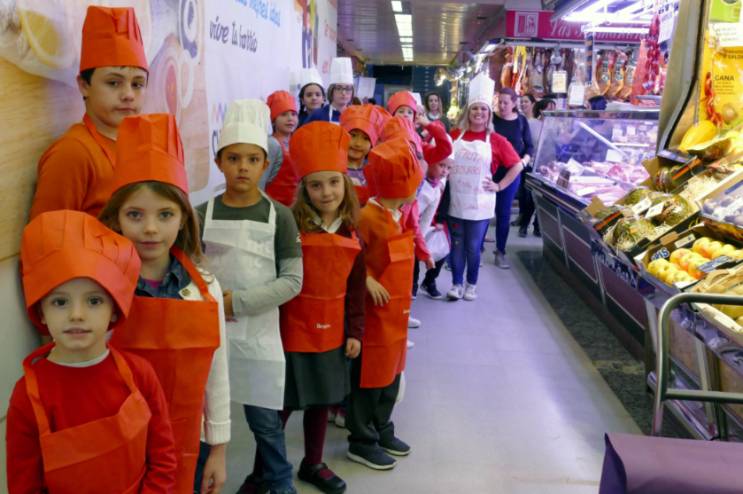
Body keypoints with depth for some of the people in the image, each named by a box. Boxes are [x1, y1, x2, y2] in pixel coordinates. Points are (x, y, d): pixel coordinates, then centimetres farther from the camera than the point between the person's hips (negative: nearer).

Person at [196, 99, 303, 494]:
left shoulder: (279, 216, -3)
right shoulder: (202, 215, 1)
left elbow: (292, 280, -7)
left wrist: (238, 302, -14)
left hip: (258, 332, -1)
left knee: (264, 419, 9)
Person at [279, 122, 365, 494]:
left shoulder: (351, 233, 1)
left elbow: (356, 288, 6)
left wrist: (354, 332, 6)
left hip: (330, 334, 5)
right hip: (291, 332, -4)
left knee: (321, 401, 17)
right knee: (282, 405, 5)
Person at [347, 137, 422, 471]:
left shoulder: (398, 215, 9)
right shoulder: (368, 216, -19)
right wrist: (367, 281, -25)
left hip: (396, 309, 9)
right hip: (375, 309, -9)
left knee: (392, 371, 18)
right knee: (370, 375, 3)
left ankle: (382, 430, 34)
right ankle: (361, 442, 17)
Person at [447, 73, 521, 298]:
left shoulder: (496, 140, -4)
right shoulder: (455, 135, 3)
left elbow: (517, 165, 3)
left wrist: (500, 186, -2)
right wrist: (442, 180, 4)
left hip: (479, 204, -1)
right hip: (455, 201, 2)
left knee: (473, 247, 7)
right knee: (457, 245, 9)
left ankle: (471, 284, 24)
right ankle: (457, 283, 23)